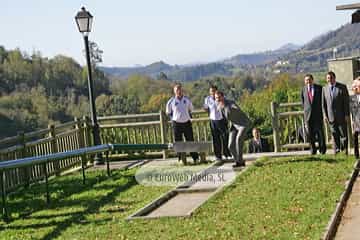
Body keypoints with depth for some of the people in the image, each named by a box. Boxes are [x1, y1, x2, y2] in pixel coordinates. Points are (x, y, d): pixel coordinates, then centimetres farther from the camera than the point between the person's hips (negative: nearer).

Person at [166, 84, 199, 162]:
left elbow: (190, 109, 20)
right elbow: (168, 112, 11)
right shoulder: (171, 101, -3)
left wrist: (188, 116, 10)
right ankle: (181, 159, 10)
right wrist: (173, 118, 3)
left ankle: (195, 158, 10)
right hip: (176, 124, -2)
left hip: (187, 123, 2)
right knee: (178, 142, 2)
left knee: (190, 141, 4)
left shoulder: (187, 100, 3)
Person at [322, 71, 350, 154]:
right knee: (334, 135, 4)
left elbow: (346, 102, -2)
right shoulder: (324, 88, 7)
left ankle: (344, 151, 9)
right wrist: (325, 115, 0)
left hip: (341, 116, -2)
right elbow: (323, 103, 8)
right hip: (331, 117, 2)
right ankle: (336, 151, 10)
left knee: (343, 134, 1)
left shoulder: (342, 87, 1)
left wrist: (347, 115, -7)